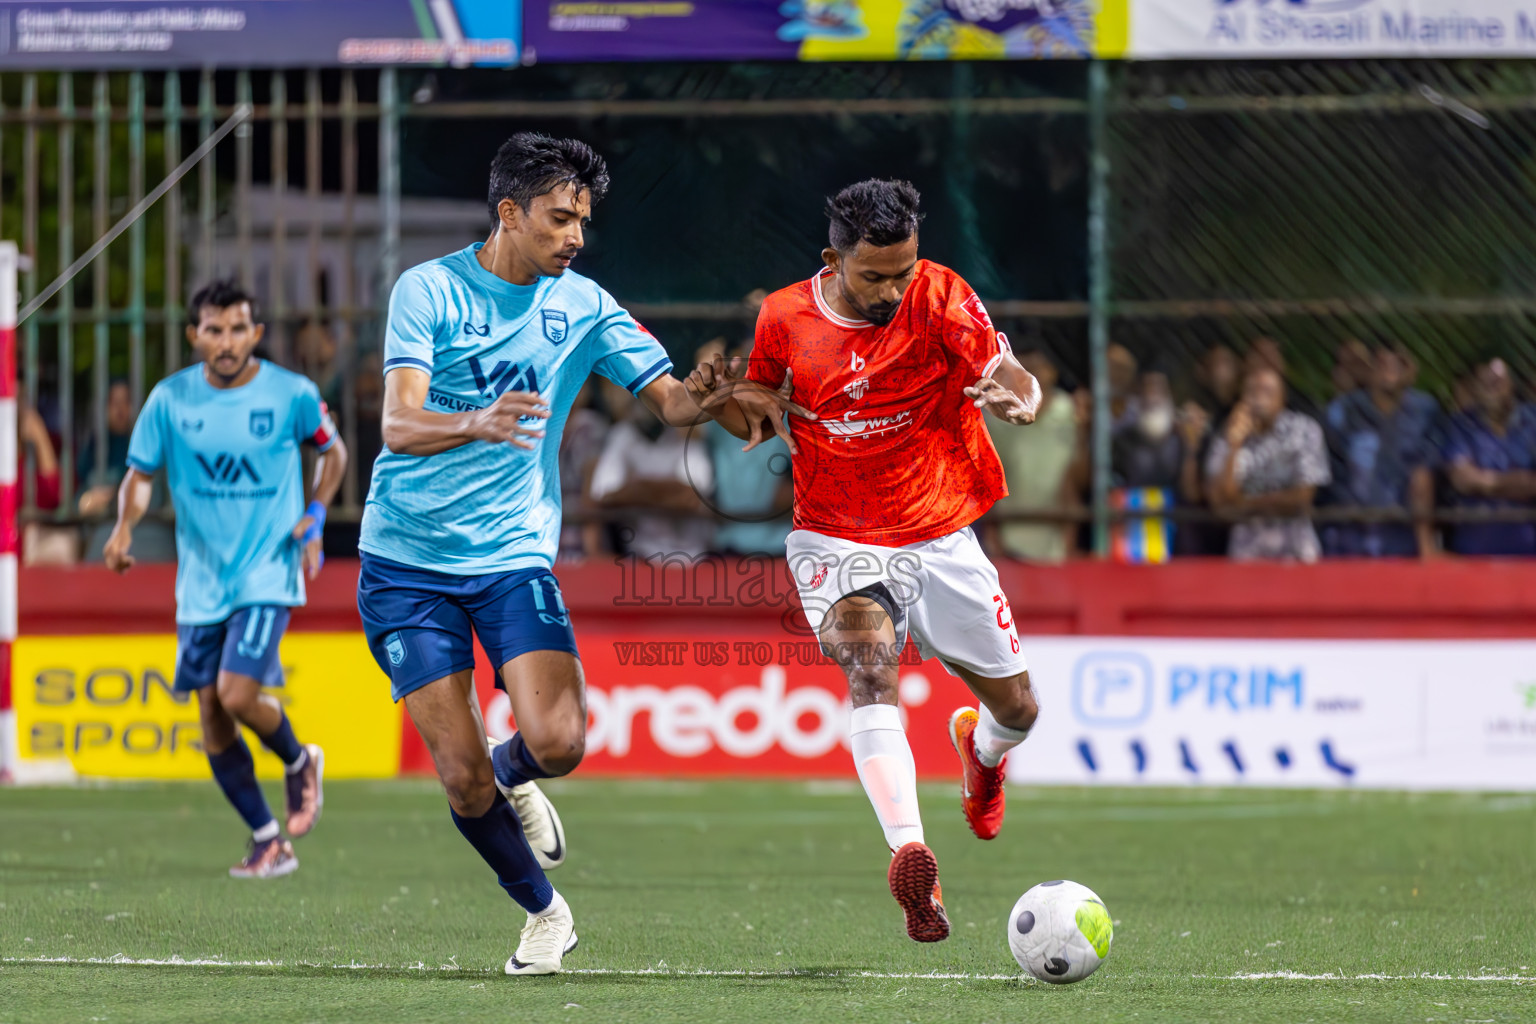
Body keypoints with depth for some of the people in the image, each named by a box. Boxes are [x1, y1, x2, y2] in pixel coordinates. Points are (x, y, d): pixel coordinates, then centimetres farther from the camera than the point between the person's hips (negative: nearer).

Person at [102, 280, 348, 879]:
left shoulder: (291, 395, -6)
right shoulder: (170, 399, -3)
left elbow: (333, 451, 12)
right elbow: (141, 473, 6)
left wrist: (315, 516, -3)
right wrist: (124, 528, -14)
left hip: (268, 575, -3)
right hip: (201, 581, 3)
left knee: (237, 694, -19)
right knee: (211, 714, 2)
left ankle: (298, 761, 15)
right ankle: (267, 841, 16)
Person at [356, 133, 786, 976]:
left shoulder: (582, 306, 3)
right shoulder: (428, 290, -7)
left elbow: (671, 401, 1)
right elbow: (400, 426, -18)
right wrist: (478, 424, -39)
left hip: (513, 558, 2)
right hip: (407, 564, -2)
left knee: (558, 741, -19)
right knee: (463, 781, -6)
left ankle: (513, 775, 18)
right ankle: (543, 912, 18)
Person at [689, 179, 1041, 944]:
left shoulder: (939, 298, -10)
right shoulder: (784, 319, -4)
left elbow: (1006, 375, -22)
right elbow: (762, 419, 11)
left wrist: (1016, 395, -45)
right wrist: (726, 399, -11)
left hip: (940, 537, 1)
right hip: (836, 542, -1)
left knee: (1016, 710, 8)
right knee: (869, 670, -31)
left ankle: (979, 747, 49)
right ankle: (909, 854, -46)